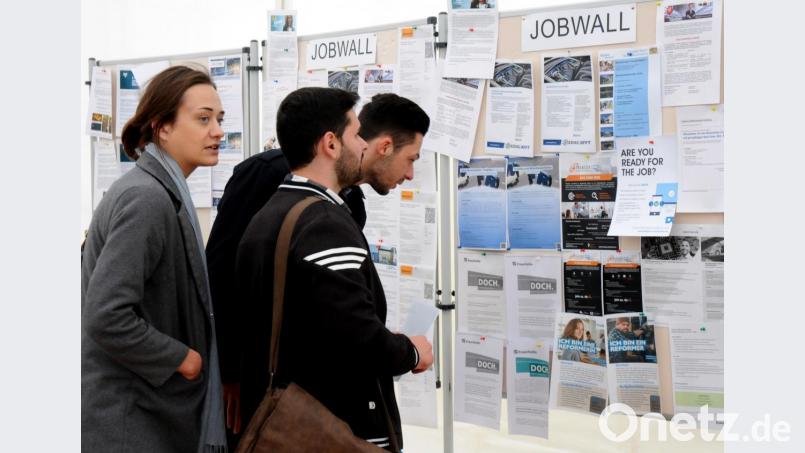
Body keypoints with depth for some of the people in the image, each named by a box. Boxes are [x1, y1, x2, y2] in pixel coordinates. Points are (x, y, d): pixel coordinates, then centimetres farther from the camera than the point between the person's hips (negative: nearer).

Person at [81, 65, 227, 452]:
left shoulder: (162, 190, 8)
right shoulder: (147, 198, -21)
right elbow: (105, 318, -27)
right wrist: (182, 357, -16)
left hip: (150, 401, 9)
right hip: (126, 419, -9)